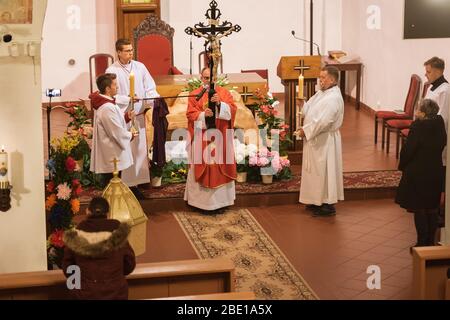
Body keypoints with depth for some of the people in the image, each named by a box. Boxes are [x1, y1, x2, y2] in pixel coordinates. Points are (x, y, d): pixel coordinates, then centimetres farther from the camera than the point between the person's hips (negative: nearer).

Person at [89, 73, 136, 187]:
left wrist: (126, 117, 6)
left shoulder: (103, 104, 9)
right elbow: (117, 133, -22)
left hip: (110, 156, 10)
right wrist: (130, 136, -4)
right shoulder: (107, 108, -24)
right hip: (112, 156, -10)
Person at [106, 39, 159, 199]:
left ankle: (135, 183, 15)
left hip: (138, 115, 4)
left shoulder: (140, 67, 6)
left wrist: (154, 99, -13)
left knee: (139, 149, 6)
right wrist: (128, 99, -20)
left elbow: (150, 88, 6)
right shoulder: (112, 71, -6)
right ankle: (124, 184, 5)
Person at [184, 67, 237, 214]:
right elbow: (191, 114, -2)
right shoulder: (195, 95, 5)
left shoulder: (224, 92, 8)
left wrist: (220, 103, -19)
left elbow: (233, 109, -2)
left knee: (220, 167, 2)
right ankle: (204, 202, 2)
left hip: (220, 137, 1)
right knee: (203, 167, -3)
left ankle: (219, 201, 9)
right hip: (202, 138, -1)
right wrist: (203, 114, -20)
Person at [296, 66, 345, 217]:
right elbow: (308, 109, 15)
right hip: (316, 138, 10)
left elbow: (322, 122, -27)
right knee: (316, 170, 16)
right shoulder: (322, 93, 9)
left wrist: (305, 131, -18)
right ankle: (318, 200, 26)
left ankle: (328, 204, 6)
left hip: (325, 141, -10)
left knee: (324, 170, -2)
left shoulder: (333, 98, -22)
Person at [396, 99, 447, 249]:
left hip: (417, 174, -6)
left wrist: (402, 166, -1)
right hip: (436, 173, 6)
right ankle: (431, 241, 21)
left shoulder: (418, 127, -19)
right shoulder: (440, 126, -1)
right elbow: (442, 144, 10)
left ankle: (422, 243, 5)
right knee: (432, 209, 14)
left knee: (419, 210, 3)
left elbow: (408, 150, -17)